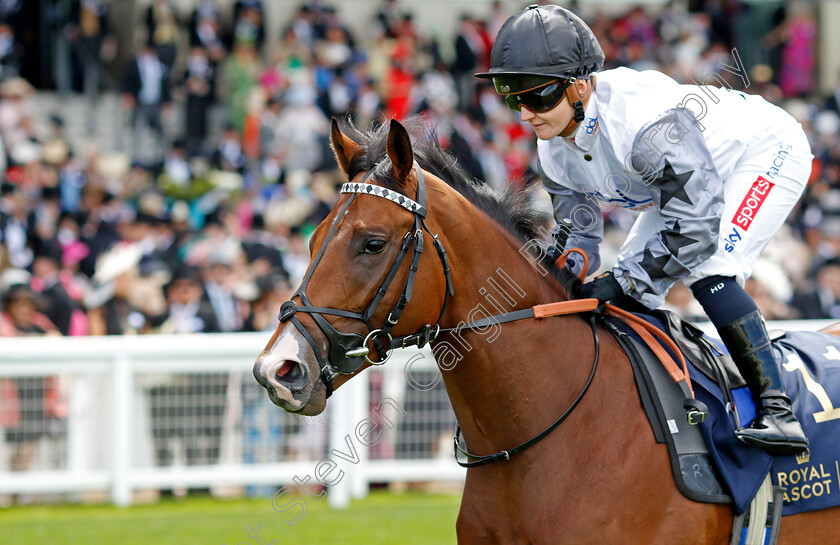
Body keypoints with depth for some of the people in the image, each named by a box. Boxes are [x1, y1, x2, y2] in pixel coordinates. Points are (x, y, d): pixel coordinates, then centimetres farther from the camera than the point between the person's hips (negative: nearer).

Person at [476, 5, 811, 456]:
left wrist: (623, 282, -37)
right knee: (632, 290, 1)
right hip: (697, 176, 9)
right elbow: (577, 236, -2)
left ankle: (776, 407, -25)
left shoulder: (645, 122, -40)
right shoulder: (555, 154, -13)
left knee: (706, 267, -28)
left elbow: (697, 223, -38)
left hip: (768, 152, -9)